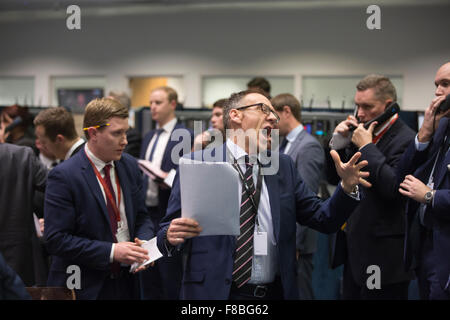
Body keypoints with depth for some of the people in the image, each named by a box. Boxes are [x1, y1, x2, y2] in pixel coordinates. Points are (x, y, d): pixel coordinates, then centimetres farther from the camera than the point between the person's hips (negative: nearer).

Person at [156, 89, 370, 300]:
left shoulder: (284, 166, 8)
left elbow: (322, 219, 6)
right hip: (214, 292, -4)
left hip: (276, 292, 4)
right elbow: (168, 231, -4)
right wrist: (172, 237, -26)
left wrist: (346, 187, -10)